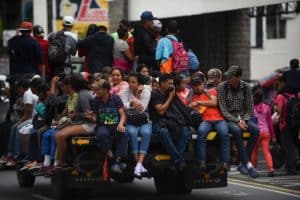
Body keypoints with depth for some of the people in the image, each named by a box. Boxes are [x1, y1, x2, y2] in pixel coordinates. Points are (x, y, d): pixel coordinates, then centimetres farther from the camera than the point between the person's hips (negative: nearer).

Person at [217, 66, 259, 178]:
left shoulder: (246, 87, 3)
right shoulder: (221, 87, -7)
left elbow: (250, 109, 8)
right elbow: (223, 110, -10)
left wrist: (244, 120, -11)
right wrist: (237, 121, -20)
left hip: (243, 118, 4)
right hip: (228, 119, -4)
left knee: (255, 130, -26)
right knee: (236, 130, -36)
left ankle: (243, 164, -21)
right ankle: (248, 165, -36)